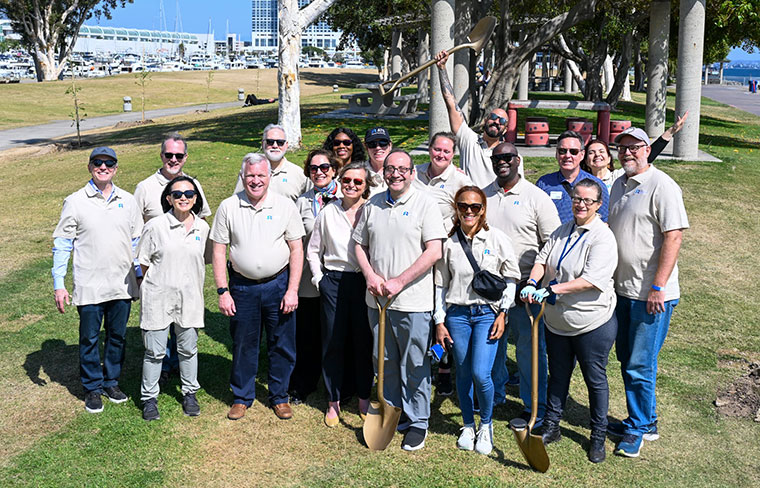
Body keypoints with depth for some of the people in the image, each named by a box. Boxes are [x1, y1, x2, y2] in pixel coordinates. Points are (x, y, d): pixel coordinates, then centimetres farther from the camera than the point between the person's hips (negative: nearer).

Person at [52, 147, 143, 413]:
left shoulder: (128, 201, 5)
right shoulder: (75, 202, -3)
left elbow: (136, 241, 13)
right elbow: (62, 245, -1)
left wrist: (141, 276, 10)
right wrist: (59, 285, -6)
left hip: (122, 285, 3)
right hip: (89, 287, -3)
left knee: (118, 337, 13)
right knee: (89, 339, 7)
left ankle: (111, 382, 30)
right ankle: (92, 388, 23)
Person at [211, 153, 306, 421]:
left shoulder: (285, 206, -2)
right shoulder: (228, 207, 0)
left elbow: (296, 250, 0)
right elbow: (219, 251, 2)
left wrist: (292, 290, -6)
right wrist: (222, 291, -4)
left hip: (278, 284, 0)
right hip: (242, 287, 0)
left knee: (282, 346, 7)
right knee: (243, 345, 10)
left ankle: (279, 396, 25)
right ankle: (242, 397, 27)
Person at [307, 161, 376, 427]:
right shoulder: (328, 212, 3)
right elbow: (313, 250, 11)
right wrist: (319, 279, 5)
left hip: (364, 283, -1)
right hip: (334, 282, 1)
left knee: (364, 341, 8)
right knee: (333, 342, 6)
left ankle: (364, 398, 25)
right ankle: (333, 401, 19)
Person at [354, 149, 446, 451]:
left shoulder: (424, 205, -6)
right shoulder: (373, 205, 9)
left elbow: (434, 251, -12)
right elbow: (360, 244, 16)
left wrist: (399, 282, -16)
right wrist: (370, 275, -3)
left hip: (413, 301, -5)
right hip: (377, 300, 5)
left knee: (415, 366, 3)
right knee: (385, 362, 15)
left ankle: (417, 423, 17)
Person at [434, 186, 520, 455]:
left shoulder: (498, 239, -2)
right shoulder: (449, 243, 2)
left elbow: (511, 277, 4)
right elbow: (441, 284, 7)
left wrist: (503, 312, -3)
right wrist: (439, 321, 4)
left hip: (487, 313, -2)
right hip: (456, 314, 2)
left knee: (481, 374, -11)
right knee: (463, 373, 8)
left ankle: (486, 425, 14)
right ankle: (468, 425, 28)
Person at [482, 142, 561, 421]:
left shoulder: (536, 197, -4)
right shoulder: (483, 196, 9)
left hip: (523, 285, -4)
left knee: (529, 346, 1)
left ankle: (535, 406, 13)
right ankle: (494, 394, 32)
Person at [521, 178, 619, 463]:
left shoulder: (603, 237, -15)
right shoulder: (562, 231, 6)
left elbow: (591, 280, -25)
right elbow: (543, 259, 4)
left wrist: (553, 290, -29)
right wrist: (532, 284, -16)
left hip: (592, 324, -6)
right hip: (557, 321, 6)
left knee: (595, 379, 9)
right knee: (558, 375, 18)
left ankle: (598, 437, 25)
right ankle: (551, 428, 32)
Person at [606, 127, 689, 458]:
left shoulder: (661, 186, -13)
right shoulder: (618, 185, 13)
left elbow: (674, 236, -18)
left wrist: (658, 287, -21)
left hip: (650, 294, -8)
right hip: (621, 289, 8)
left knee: (640, 365, -2)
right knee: (626, 359, 16)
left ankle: (638, 429, 14)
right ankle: (645, 422, 30)